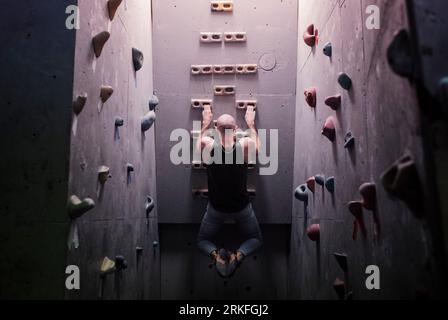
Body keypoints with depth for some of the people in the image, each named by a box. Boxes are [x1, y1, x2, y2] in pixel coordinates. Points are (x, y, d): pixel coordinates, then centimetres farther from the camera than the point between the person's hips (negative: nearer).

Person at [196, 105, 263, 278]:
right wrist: (251, 124, 21)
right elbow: (256, 143, 8)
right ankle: (238, 255, -9)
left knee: (202, 240, 24)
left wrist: (205, 123, 21)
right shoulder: (246, 145, -18)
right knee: (256, 239, 24)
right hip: (242, 207, 0)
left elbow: (199, 141, 8)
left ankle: (215, 254, -11)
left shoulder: (208, 145, -19)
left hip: (216, 208, 0)